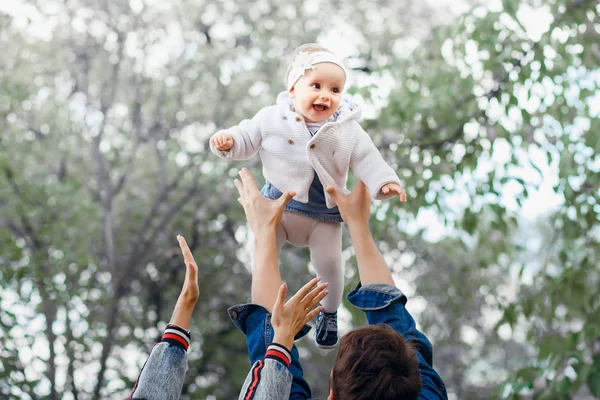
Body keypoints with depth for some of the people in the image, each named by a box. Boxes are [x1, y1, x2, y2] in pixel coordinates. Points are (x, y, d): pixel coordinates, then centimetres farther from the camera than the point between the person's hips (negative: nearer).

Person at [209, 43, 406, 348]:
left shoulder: (349, 131, -10)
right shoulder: (271, 119, -11)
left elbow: (367, 160, -8)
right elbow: (248, 138, -1)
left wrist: (384, 182, -24)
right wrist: (228, 142, -20)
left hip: (324, 214, 0)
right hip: (277, 205, 0)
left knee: (329, 264, 6)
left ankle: (329, 313, 34)